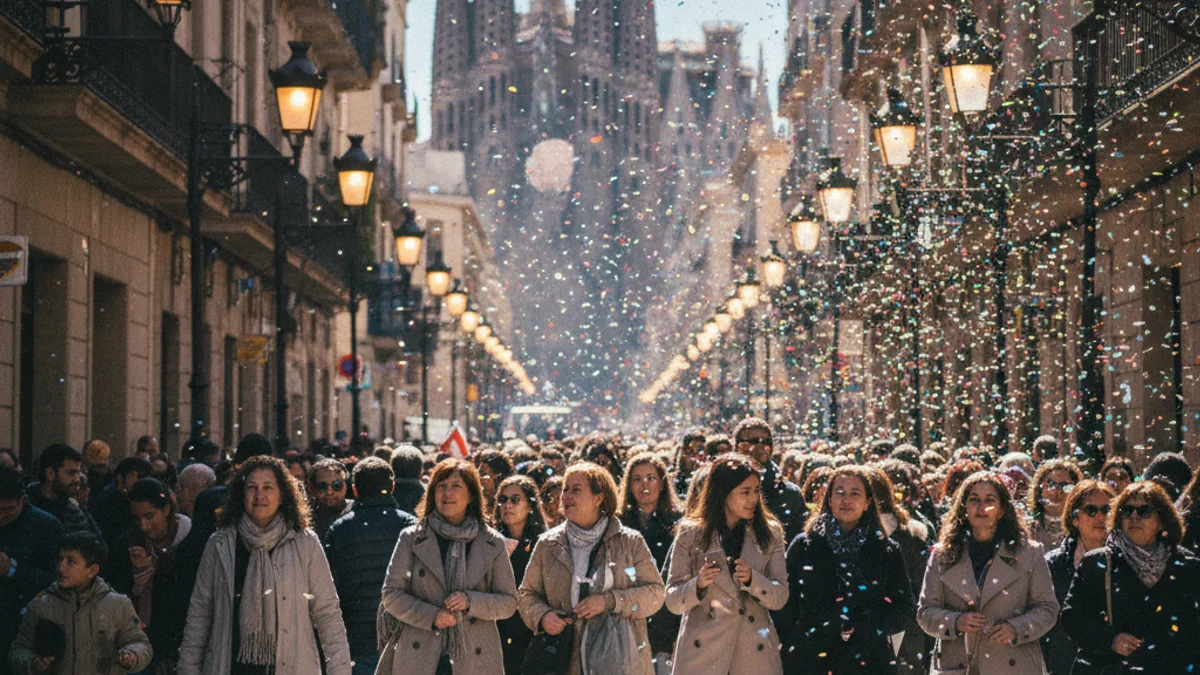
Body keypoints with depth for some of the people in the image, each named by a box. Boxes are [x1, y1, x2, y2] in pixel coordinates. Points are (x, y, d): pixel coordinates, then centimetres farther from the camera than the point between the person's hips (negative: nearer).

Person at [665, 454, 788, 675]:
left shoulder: (769, 532, 7)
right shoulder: (691, 533, 2)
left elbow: (780, 597, 4)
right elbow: (672, 600, 2)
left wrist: (752, 579, -16)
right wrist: (698, 584, -19)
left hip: (754, 651, 2)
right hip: (702, 649, -1)